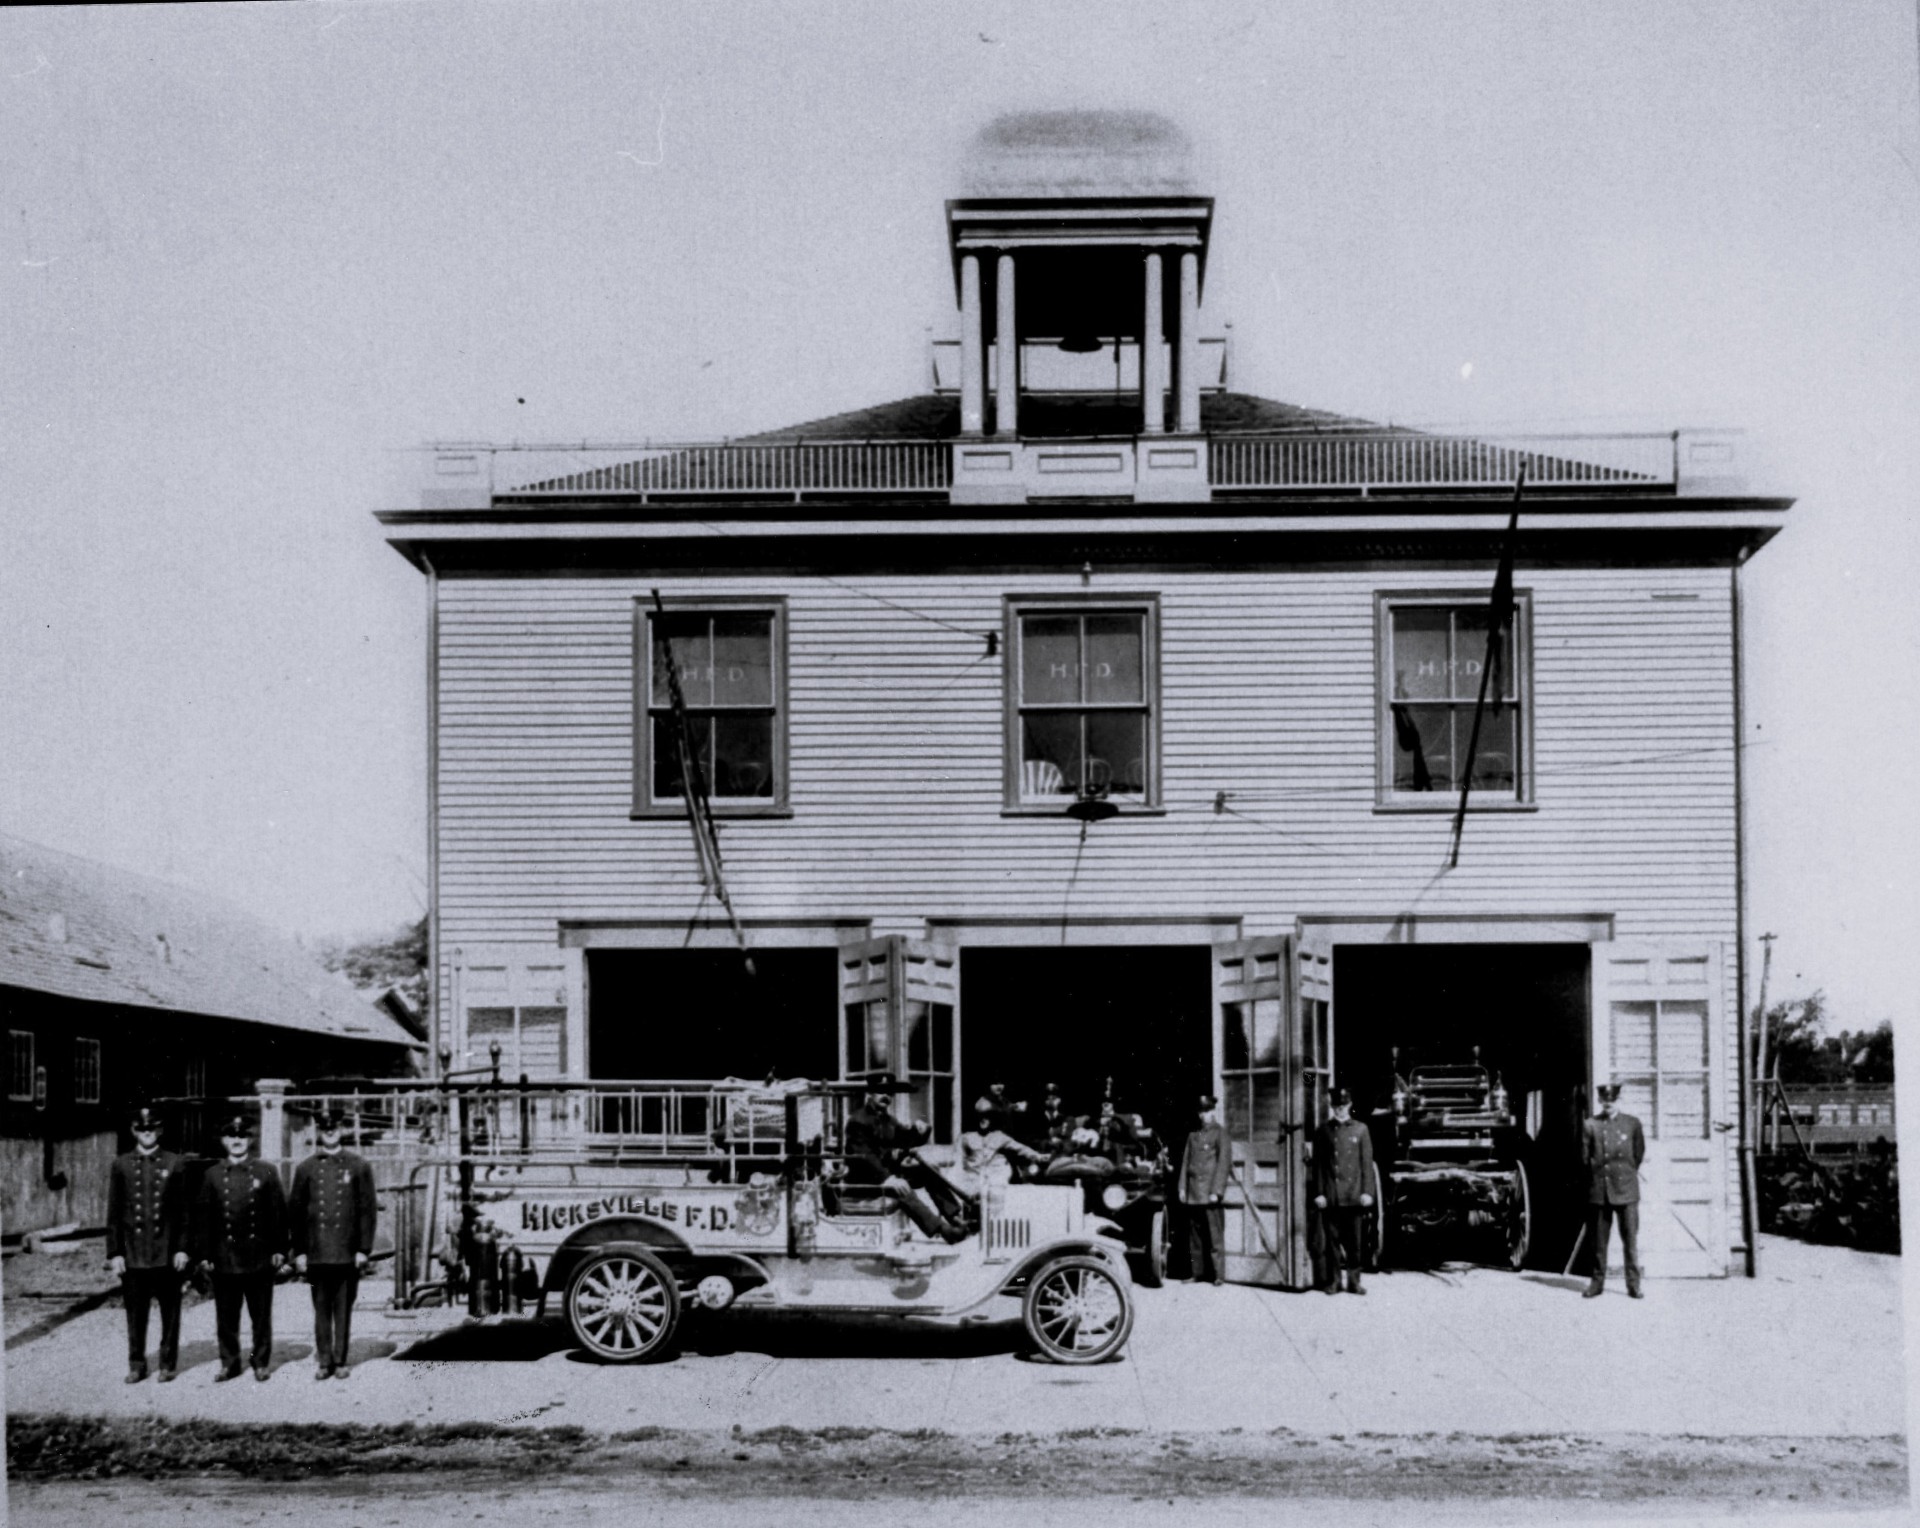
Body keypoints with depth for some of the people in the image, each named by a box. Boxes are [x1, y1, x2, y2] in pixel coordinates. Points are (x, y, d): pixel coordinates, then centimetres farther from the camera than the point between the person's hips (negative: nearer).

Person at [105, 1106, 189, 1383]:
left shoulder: (173, 1164, 4)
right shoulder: (121, 1166, 6)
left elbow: (183, 1210, 5)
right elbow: (114, 1213, 5)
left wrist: (182, 1248, -1)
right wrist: (114, 1253, -1)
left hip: (166, 1253, 0)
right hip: (133, 1253, 0)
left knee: (170, 1312, 4)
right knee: (135, 1313, 4)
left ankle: (168, 1363, 14)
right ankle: (136, 1365, 14)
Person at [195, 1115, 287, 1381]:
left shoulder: (266, 1172, 2)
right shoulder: (213, 1175, 6)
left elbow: (279, 1212, 2)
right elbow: (205, 1217, 6)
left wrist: (279, 1249, -2)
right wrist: (205, 1254, 1)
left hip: (259, 1257, -1)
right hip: (225, 1257, 1)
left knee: (261, 1314, 5)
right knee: (226, 1316, 5)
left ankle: (262, 1362, 14)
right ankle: (229, 1363, 14)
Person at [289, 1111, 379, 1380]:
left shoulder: (359, 1167, 4)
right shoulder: (305, 1169, 7)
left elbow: (368, 1210, 3)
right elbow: (294, 1212, 8)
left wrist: (363, 1249, -3)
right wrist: (299, 1252, 3)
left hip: (348, 1253, -1)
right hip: (317, 1253, 1)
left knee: (343, 1309, 3)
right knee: (321, 1309, 4)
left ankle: (340, 1360, 10)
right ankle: (324, 1361, 10)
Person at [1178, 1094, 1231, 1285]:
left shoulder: (1220, 1133, 0)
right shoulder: (1193, 1136, 16)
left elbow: (1224, 1162, -6)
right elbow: (1186, 1162, 17)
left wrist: (1216, 1191, -12)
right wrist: (1182, 1187, 8)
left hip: (1210, 1193, -5)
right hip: (1193, 1195, 5)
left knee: (1215, 1235, -6)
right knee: (1195, 1236, 7)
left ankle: (1219, 1274, -4)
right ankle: (1197, 1272, 13)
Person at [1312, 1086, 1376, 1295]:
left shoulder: (1361, 1130, 7)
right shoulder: (1323, 1132, 7)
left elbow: (1367, 1163, 4)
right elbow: (1318, 1165, 5)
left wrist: (1367, 1191, -3)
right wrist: (1319, 1193, -1)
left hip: (1353, 1196, 0)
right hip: (1330, 1197, 0)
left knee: (1354, 1241, 3)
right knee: (1333, 1239, 3)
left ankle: (1354, 1281, 10)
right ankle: (1333, 1281, 9)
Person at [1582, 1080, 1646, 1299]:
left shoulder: (1632, 1123, 7)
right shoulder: (1591, 1125, 6)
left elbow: (1638, 1154, 12)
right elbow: (1585, 1156, 9)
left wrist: (1626, 1173, 11)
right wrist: (1598, 1171, 6)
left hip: (1626, 1189, 0)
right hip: (1599, 1190, 0)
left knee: (1630, 1238, -2)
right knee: (1599, 1240, 3)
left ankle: (1633, 1284, 3)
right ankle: (1598, 1281, 11)